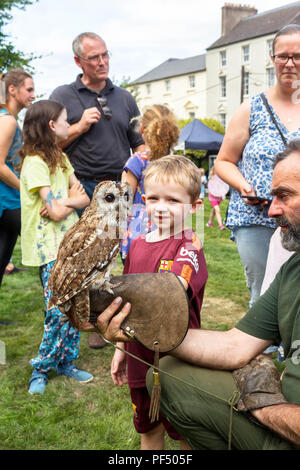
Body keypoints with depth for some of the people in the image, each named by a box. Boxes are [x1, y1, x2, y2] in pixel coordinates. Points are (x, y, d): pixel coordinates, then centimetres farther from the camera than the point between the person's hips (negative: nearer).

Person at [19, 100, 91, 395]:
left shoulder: (60, 157, 15)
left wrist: (65, 203, -10)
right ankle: (41, 369, 10)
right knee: (59, 311, -8)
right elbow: (56, 211, -18)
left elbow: (85, 198, 9)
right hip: (49, 248, -8)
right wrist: (72, 199, 1)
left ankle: (65, 363, 21)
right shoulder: (35, 162, -12)